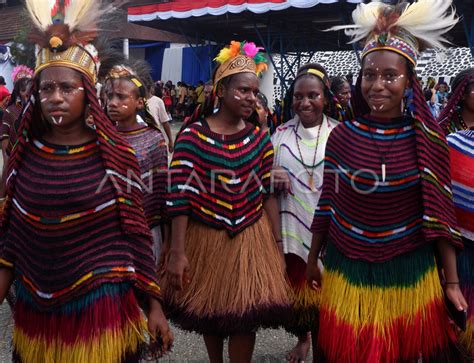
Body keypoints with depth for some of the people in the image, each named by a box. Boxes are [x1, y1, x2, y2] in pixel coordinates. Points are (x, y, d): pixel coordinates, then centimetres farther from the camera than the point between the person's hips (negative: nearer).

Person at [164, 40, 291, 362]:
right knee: (208, 312, 17)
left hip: (250, 238, 2)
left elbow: (268, 193, 2)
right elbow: (180, 196, -13)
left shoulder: (260, 138, 0)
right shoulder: (192, 136, -11)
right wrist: (177, 252, -15)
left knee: (246, 314, 5)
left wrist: (278, 243, 0)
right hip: (205, 238, -1)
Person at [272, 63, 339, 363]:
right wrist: (271, 179, -12)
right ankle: (302, 338, 42)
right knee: (296, 286, 16)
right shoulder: (281, 133, 4)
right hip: (292, 226, 3)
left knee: (325, 290, 5)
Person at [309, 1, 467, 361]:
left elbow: (440, 214, -3)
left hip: (410, 273, 0)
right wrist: (313, 259, 9)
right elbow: (327, 204, 2)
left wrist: (452, 282, -1)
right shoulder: (342, 136, -6)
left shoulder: (428, 139, -8)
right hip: (347, 270, 1)